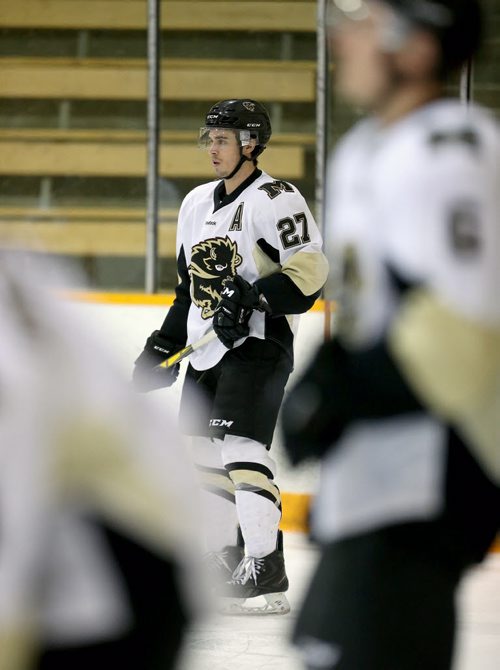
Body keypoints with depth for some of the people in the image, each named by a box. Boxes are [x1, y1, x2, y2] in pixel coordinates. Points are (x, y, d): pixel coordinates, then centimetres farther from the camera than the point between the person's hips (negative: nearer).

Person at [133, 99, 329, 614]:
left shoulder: (274, 199, -10)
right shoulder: (197, 204, 17)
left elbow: (309, 268, -19)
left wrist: (252, 299, -27)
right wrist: (162, 349, 19)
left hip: (258, 344, -9)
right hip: (207, 348, 9)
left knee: (240, 445, -19)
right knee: (207, 453, 10)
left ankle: (266, 569, -20)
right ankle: (224, 562, 20)